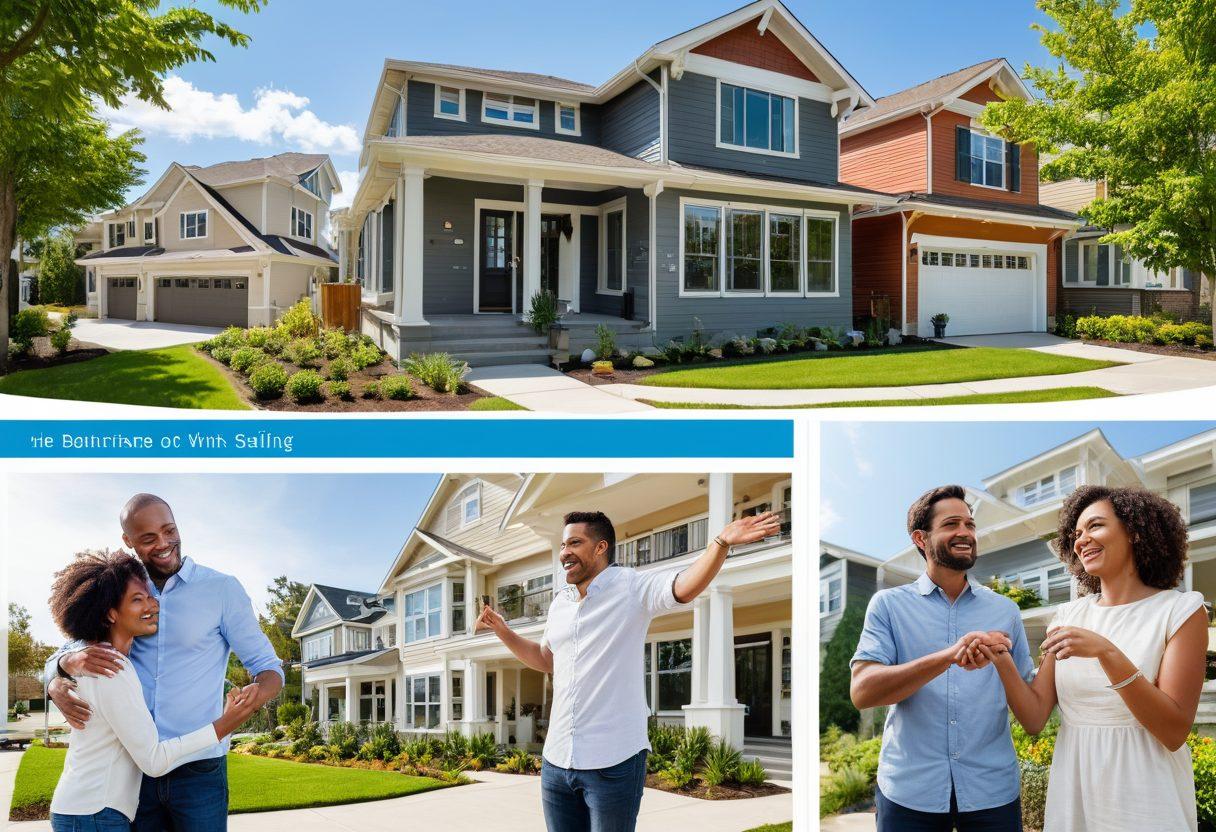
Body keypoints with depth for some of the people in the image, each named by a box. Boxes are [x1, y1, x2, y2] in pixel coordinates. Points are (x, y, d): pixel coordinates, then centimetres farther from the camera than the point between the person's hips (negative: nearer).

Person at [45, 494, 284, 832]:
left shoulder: (222, 589, -4)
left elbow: (268, 667, -4)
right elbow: (59, 657, 7)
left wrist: (259, 691, -28)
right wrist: (66, 670, -19)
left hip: (198, 769, -3)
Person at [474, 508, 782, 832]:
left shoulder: (632, 587, -7)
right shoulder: (559, 603, 12)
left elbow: (685, 586, -25)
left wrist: (722, 542, -42)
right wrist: (501, 630, 16)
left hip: (613, 760, -6)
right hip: (556, 758, 6)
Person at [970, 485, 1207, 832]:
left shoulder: (1181, 609, -7)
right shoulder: (1069, 615, 4)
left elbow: (1174, 732, -16)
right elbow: (1035, 717, -1)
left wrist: (1107, 653, -27)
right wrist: (1003, 664, -19)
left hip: (1144, 800, -4)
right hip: (1071, 796, 4)